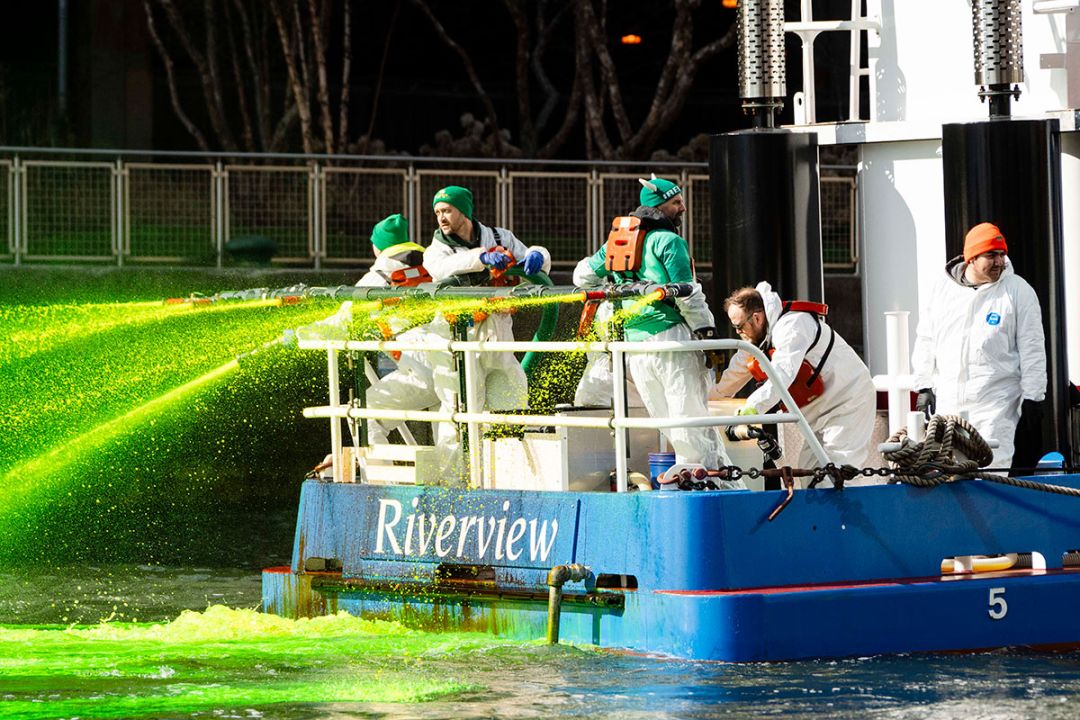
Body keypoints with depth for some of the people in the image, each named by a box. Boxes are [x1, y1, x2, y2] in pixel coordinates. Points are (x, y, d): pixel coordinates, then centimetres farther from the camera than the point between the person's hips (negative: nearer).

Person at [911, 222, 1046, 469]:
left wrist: (1032, 394, -3)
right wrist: (924, 386, 9)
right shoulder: (942, 288, 9)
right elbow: (926, 340, 14)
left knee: (993, 464, -11)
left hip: (996, 401, -3)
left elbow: (1032, 347, 1)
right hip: (948, 399, 3)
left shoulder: (1018, 291, 1)